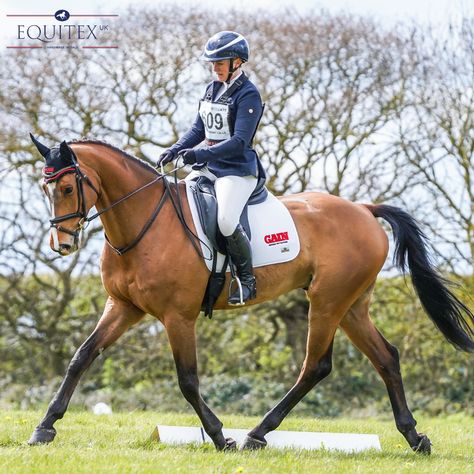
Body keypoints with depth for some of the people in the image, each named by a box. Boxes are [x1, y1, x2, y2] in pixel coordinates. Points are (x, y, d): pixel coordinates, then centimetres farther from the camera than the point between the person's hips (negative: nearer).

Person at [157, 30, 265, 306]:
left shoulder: (248, 95, -12)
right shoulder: (212, 90, 13)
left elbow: (239, 141, -21)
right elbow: (199, 130, 18)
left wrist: (201, 153, -30)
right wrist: (175, 151, 0)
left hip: (238, 170, -9)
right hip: (208, 167, 9)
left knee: (226, 221, -30)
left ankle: (247, 279, -11)